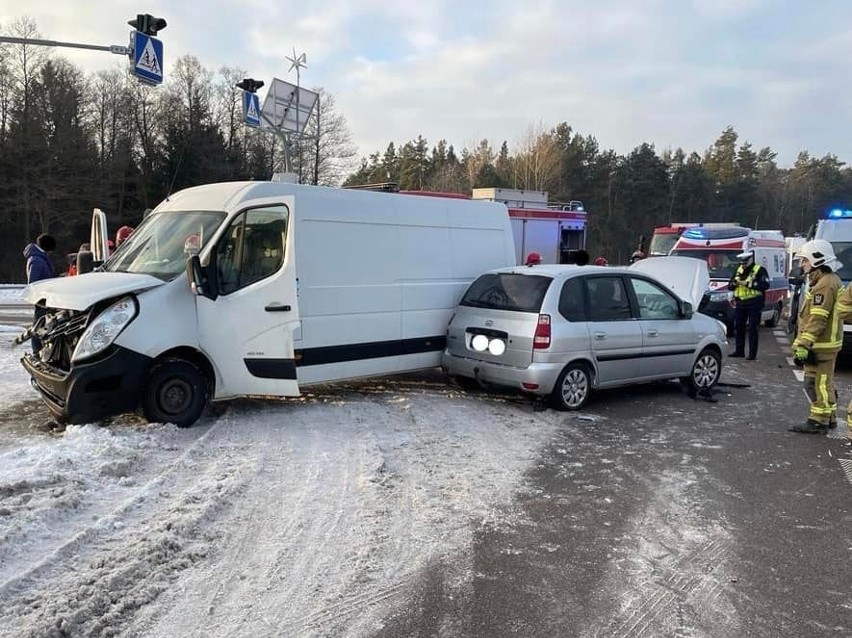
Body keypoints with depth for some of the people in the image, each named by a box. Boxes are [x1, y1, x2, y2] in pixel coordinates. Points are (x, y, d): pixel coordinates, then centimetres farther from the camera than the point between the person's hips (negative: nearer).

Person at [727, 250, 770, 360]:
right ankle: (739, 351, 18)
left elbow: (765, 285, -17)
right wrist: (734, 283, -6)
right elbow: (729, 286, 17)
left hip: (754, 303, -6)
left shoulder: (759, 270, -3)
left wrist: (748, 283, -19)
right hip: (740, 303, 6)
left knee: (752, 329, -5)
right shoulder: (738, 270, 15)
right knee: (738, 327, 9)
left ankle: (752, 354, -2)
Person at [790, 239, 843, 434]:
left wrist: (804, 345, -24)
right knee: (824, 383, 17)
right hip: (825, 344, 11)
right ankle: (829, 418, 26)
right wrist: (802, 343, 24)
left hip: (821, 345, -11)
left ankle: (818, 422, -1)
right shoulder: (829, 280, 17)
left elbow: (817, 320, -23)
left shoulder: (824, 285, -18)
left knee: (817, 383, -6)